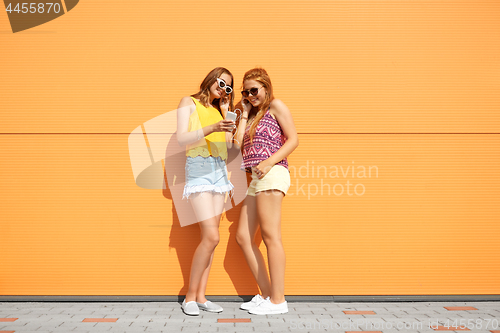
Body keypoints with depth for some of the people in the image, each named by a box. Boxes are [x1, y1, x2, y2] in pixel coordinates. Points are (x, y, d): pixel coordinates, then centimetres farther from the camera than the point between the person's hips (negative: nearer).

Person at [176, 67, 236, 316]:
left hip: (219, 171, 6)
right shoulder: (189, 103, 5)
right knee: (211, 237, -15)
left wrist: (226, 112, 11)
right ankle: (190, 297, -2)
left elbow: (228, 144, 12)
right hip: (198, 170, -6)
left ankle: (201, 296, 8)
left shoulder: (217, 110, 21)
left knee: (210, 237, 2)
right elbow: (182, 139, -8)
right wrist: (212, 128, -20)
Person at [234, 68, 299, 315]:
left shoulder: (275, 105, 4)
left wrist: (269, 162, -16)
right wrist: (245, 114, 15)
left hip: (272, 174, -9)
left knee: (270, 236, -10)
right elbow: (238, 142, 11)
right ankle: (266, 294, 10)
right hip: (256, 179, 9)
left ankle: (278, 300, -5)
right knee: (243, 237, 5)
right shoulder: (253, 115, 25)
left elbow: (293, 139, -5)